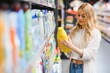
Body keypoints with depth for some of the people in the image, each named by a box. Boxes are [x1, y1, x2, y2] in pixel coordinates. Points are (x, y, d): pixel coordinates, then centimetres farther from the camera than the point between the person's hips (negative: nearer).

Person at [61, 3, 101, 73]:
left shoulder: (95, 33, -11)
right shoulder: (74, 30, 2)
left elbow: (89, 54, -18)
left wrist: (72, 47, -27)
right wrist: (64, 44, -12)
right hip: (72, 66, 4)